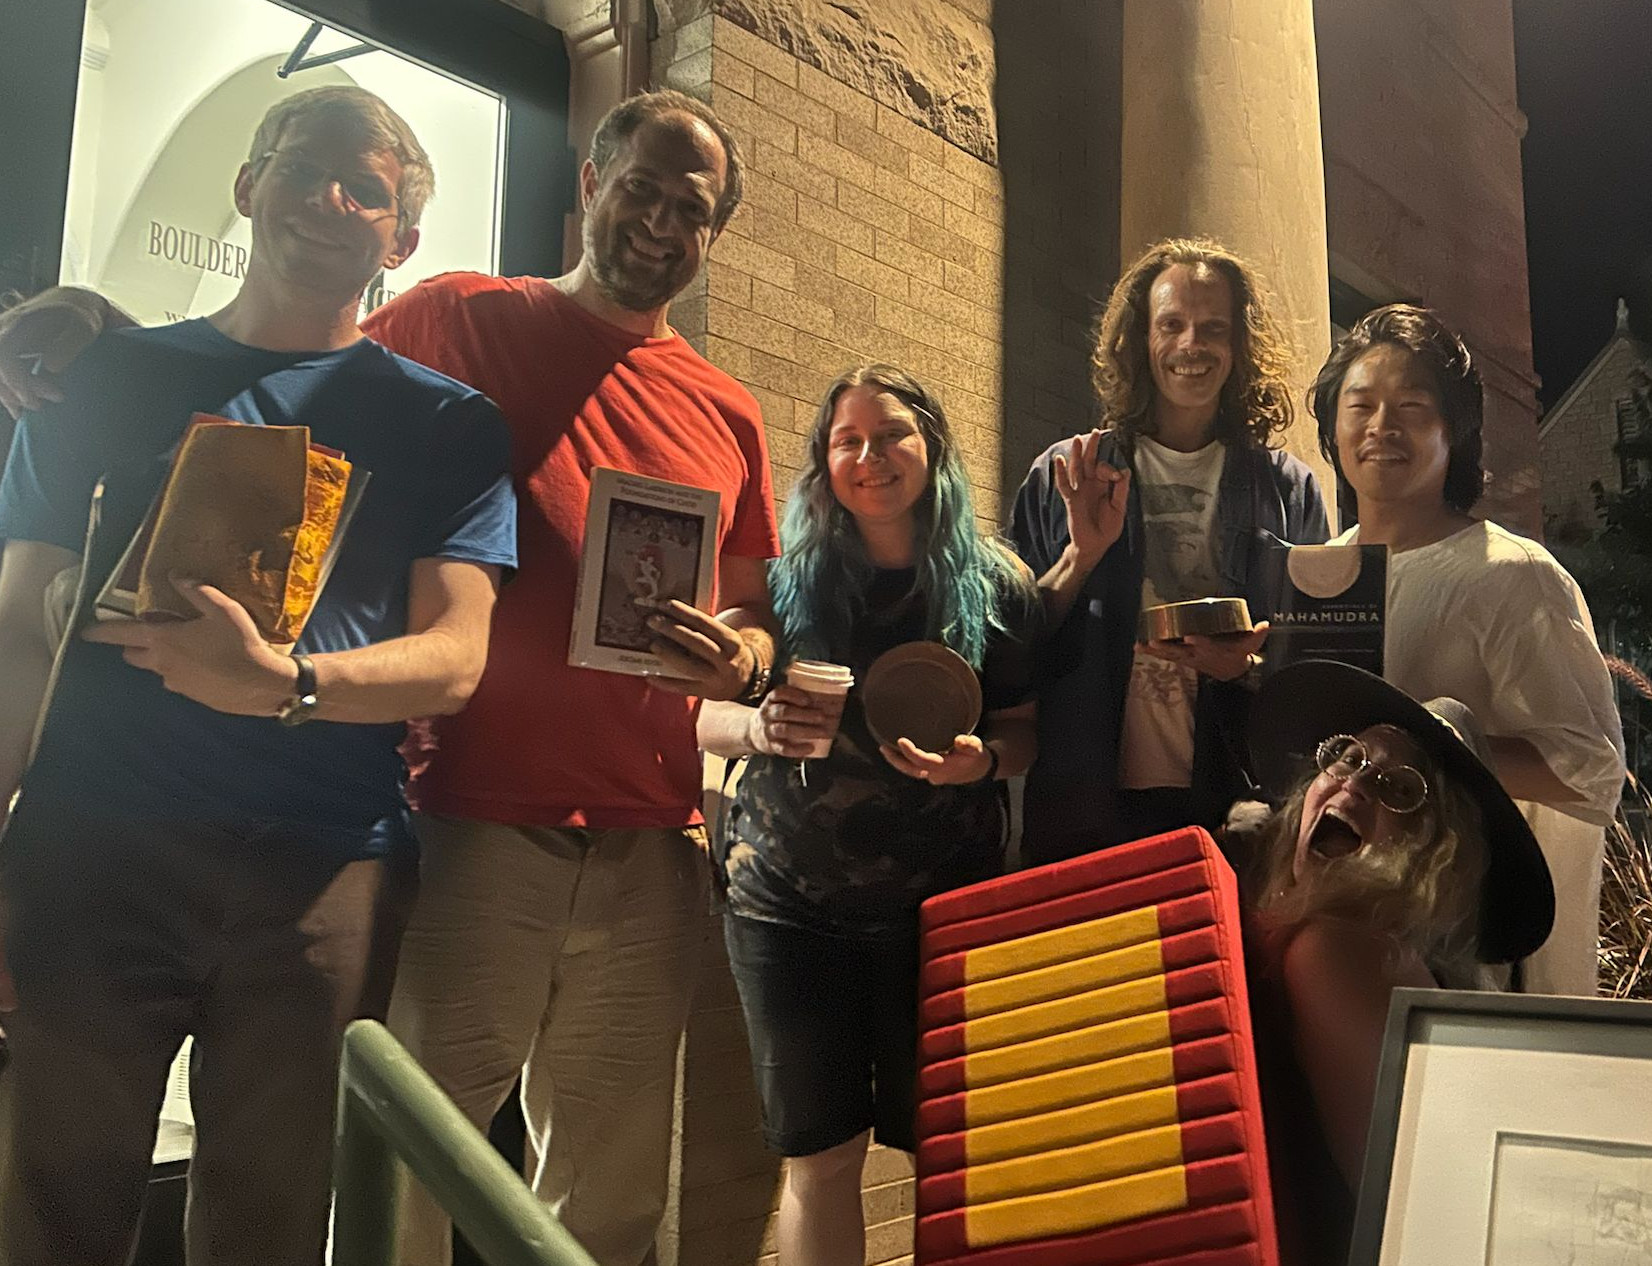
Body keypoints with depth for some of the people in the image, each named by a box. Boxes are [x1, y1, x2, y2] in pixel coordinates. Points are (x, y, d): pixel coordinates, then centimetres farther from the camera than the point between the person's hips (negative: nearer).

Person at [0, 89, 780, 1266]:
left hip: (652, 855, 4)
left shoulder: (728, 415, 14)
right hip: (473, 825, -3)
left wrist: (740, 662, -3)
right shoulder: (460, 320, 6)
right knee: (406, 1170, 2)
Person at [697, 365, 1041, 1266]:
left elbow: (1027, 729, 6)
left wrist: (981, 759, -16)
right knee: (819, 1156, 7)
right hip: (789, 900, 1)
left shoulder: (997, 583, 2)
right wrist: (758, 727, -17)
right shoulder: (784, 580, 3)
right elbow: (705, 719, 5)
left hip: (945, 901, 0)